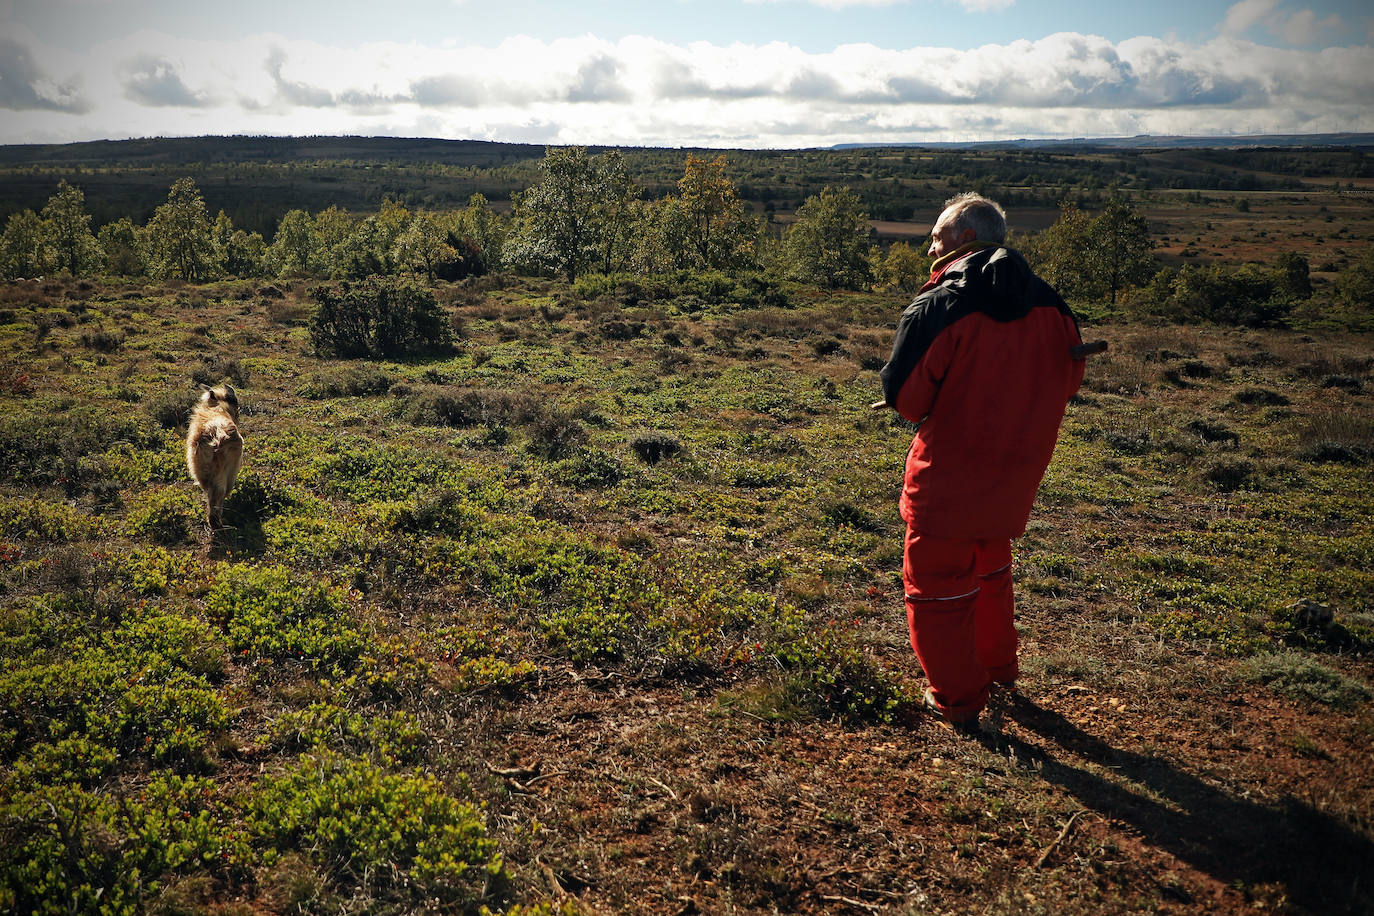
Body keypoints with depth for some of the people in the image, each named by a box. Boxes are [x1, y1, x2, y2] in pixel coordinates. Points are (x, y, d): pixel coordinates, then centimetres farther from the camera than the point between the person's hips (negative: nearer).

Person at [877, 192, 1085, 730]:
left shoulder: (937, 308, -18)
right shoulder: (1049, 305, 0)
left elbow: (903, 395, -16)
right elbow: (1067, 379, 9)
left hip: (948, 478, -6)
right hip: (1015, 477, 7)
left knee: (935, 586, 9)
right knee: (990, 569, 28)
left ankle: (958, 699, 17)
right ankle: (998, 668, 42)